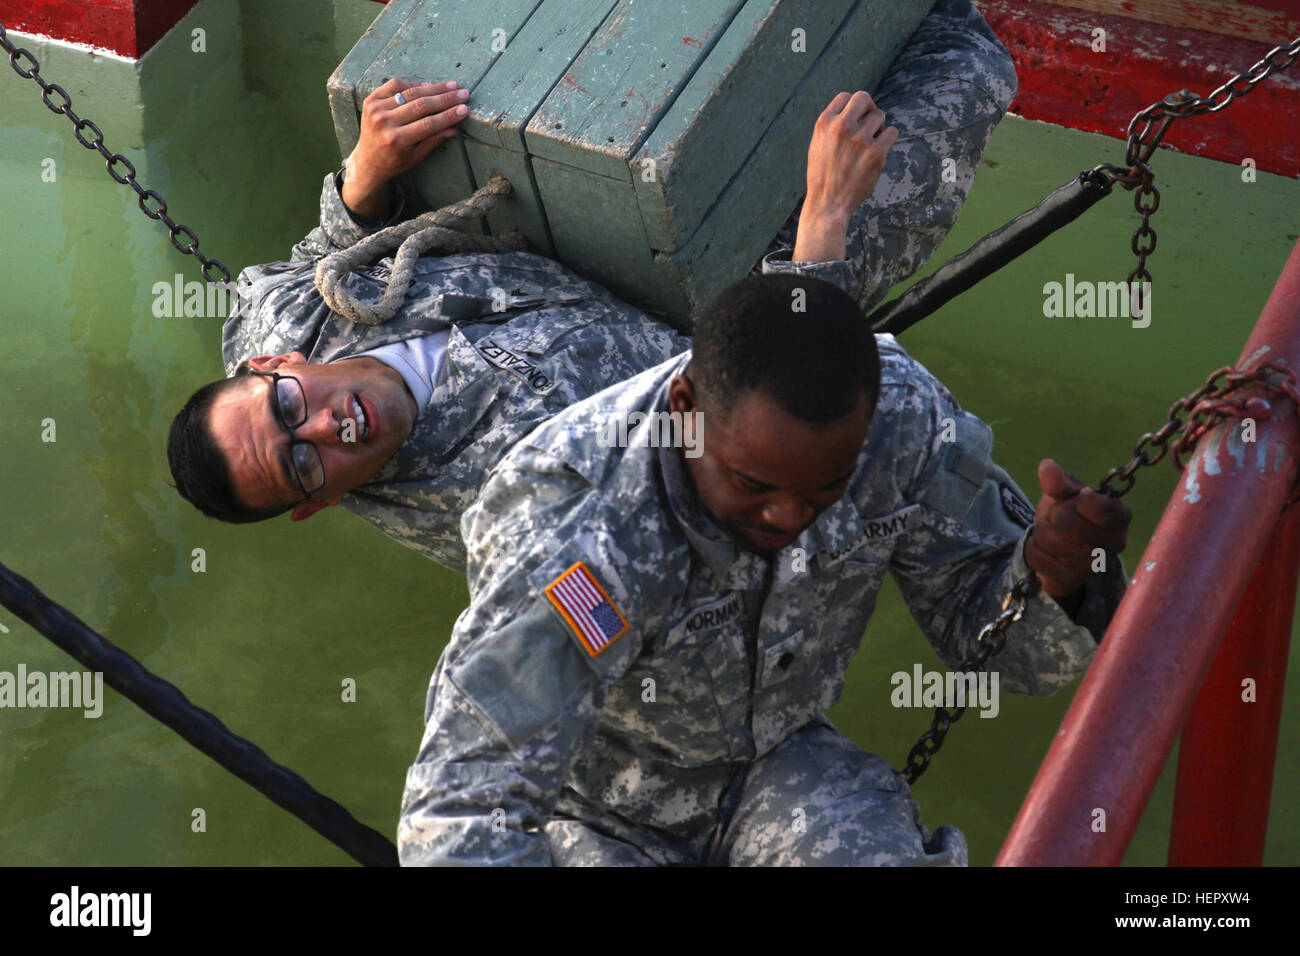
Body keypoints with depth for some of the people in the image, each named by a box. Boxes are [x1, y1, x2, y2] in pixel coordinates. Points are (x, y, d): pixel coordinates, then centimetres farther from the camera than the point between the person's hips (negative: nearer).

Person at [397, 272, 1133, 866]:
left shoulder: (903, 418, -22)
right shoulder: (573, 527, -37)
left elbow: (981, 625, -7)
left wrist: (1055, 577, -32)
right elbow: (459, 820, -40)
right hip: (601, 811, -1)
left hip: (775, 763, 1)